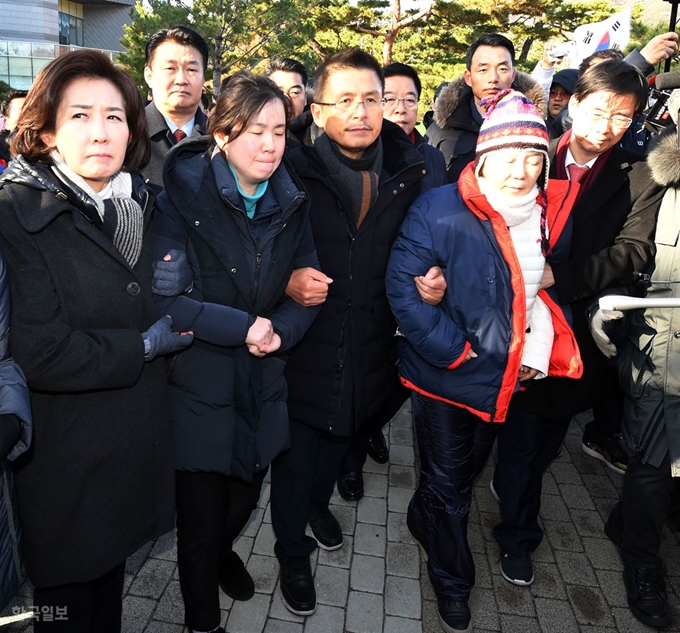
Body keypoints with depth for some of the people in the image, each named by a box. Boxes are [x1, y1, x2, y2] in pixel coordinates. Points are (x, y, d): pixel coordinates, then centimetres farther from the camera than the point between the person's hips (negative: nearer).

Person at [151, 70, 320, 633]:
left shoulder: (291, 201, 3)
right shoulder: (183, 196, -12)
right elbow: (165, 296, -18)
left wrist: (280, 330, -14)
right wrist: (244, 327, -19)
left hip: (262, 382, 4)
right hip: (198, 381, -4)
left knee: (244, 497, 21)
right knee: (200, 512, 11)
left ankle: (223, 551, 57)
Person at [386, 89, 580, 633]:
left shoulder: (552, 212, 0)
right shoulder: (439, 209, -19)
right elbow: (402, 286, -22)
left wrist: (542, 345, -3)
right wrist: (453, 351, -22)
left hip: (508, 377, 6)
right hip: (446, 377, -5)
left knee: (469, 469, 26)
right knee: (449, 482, 11)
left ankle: (424, 523, 56)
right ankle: (453, 582, 37)